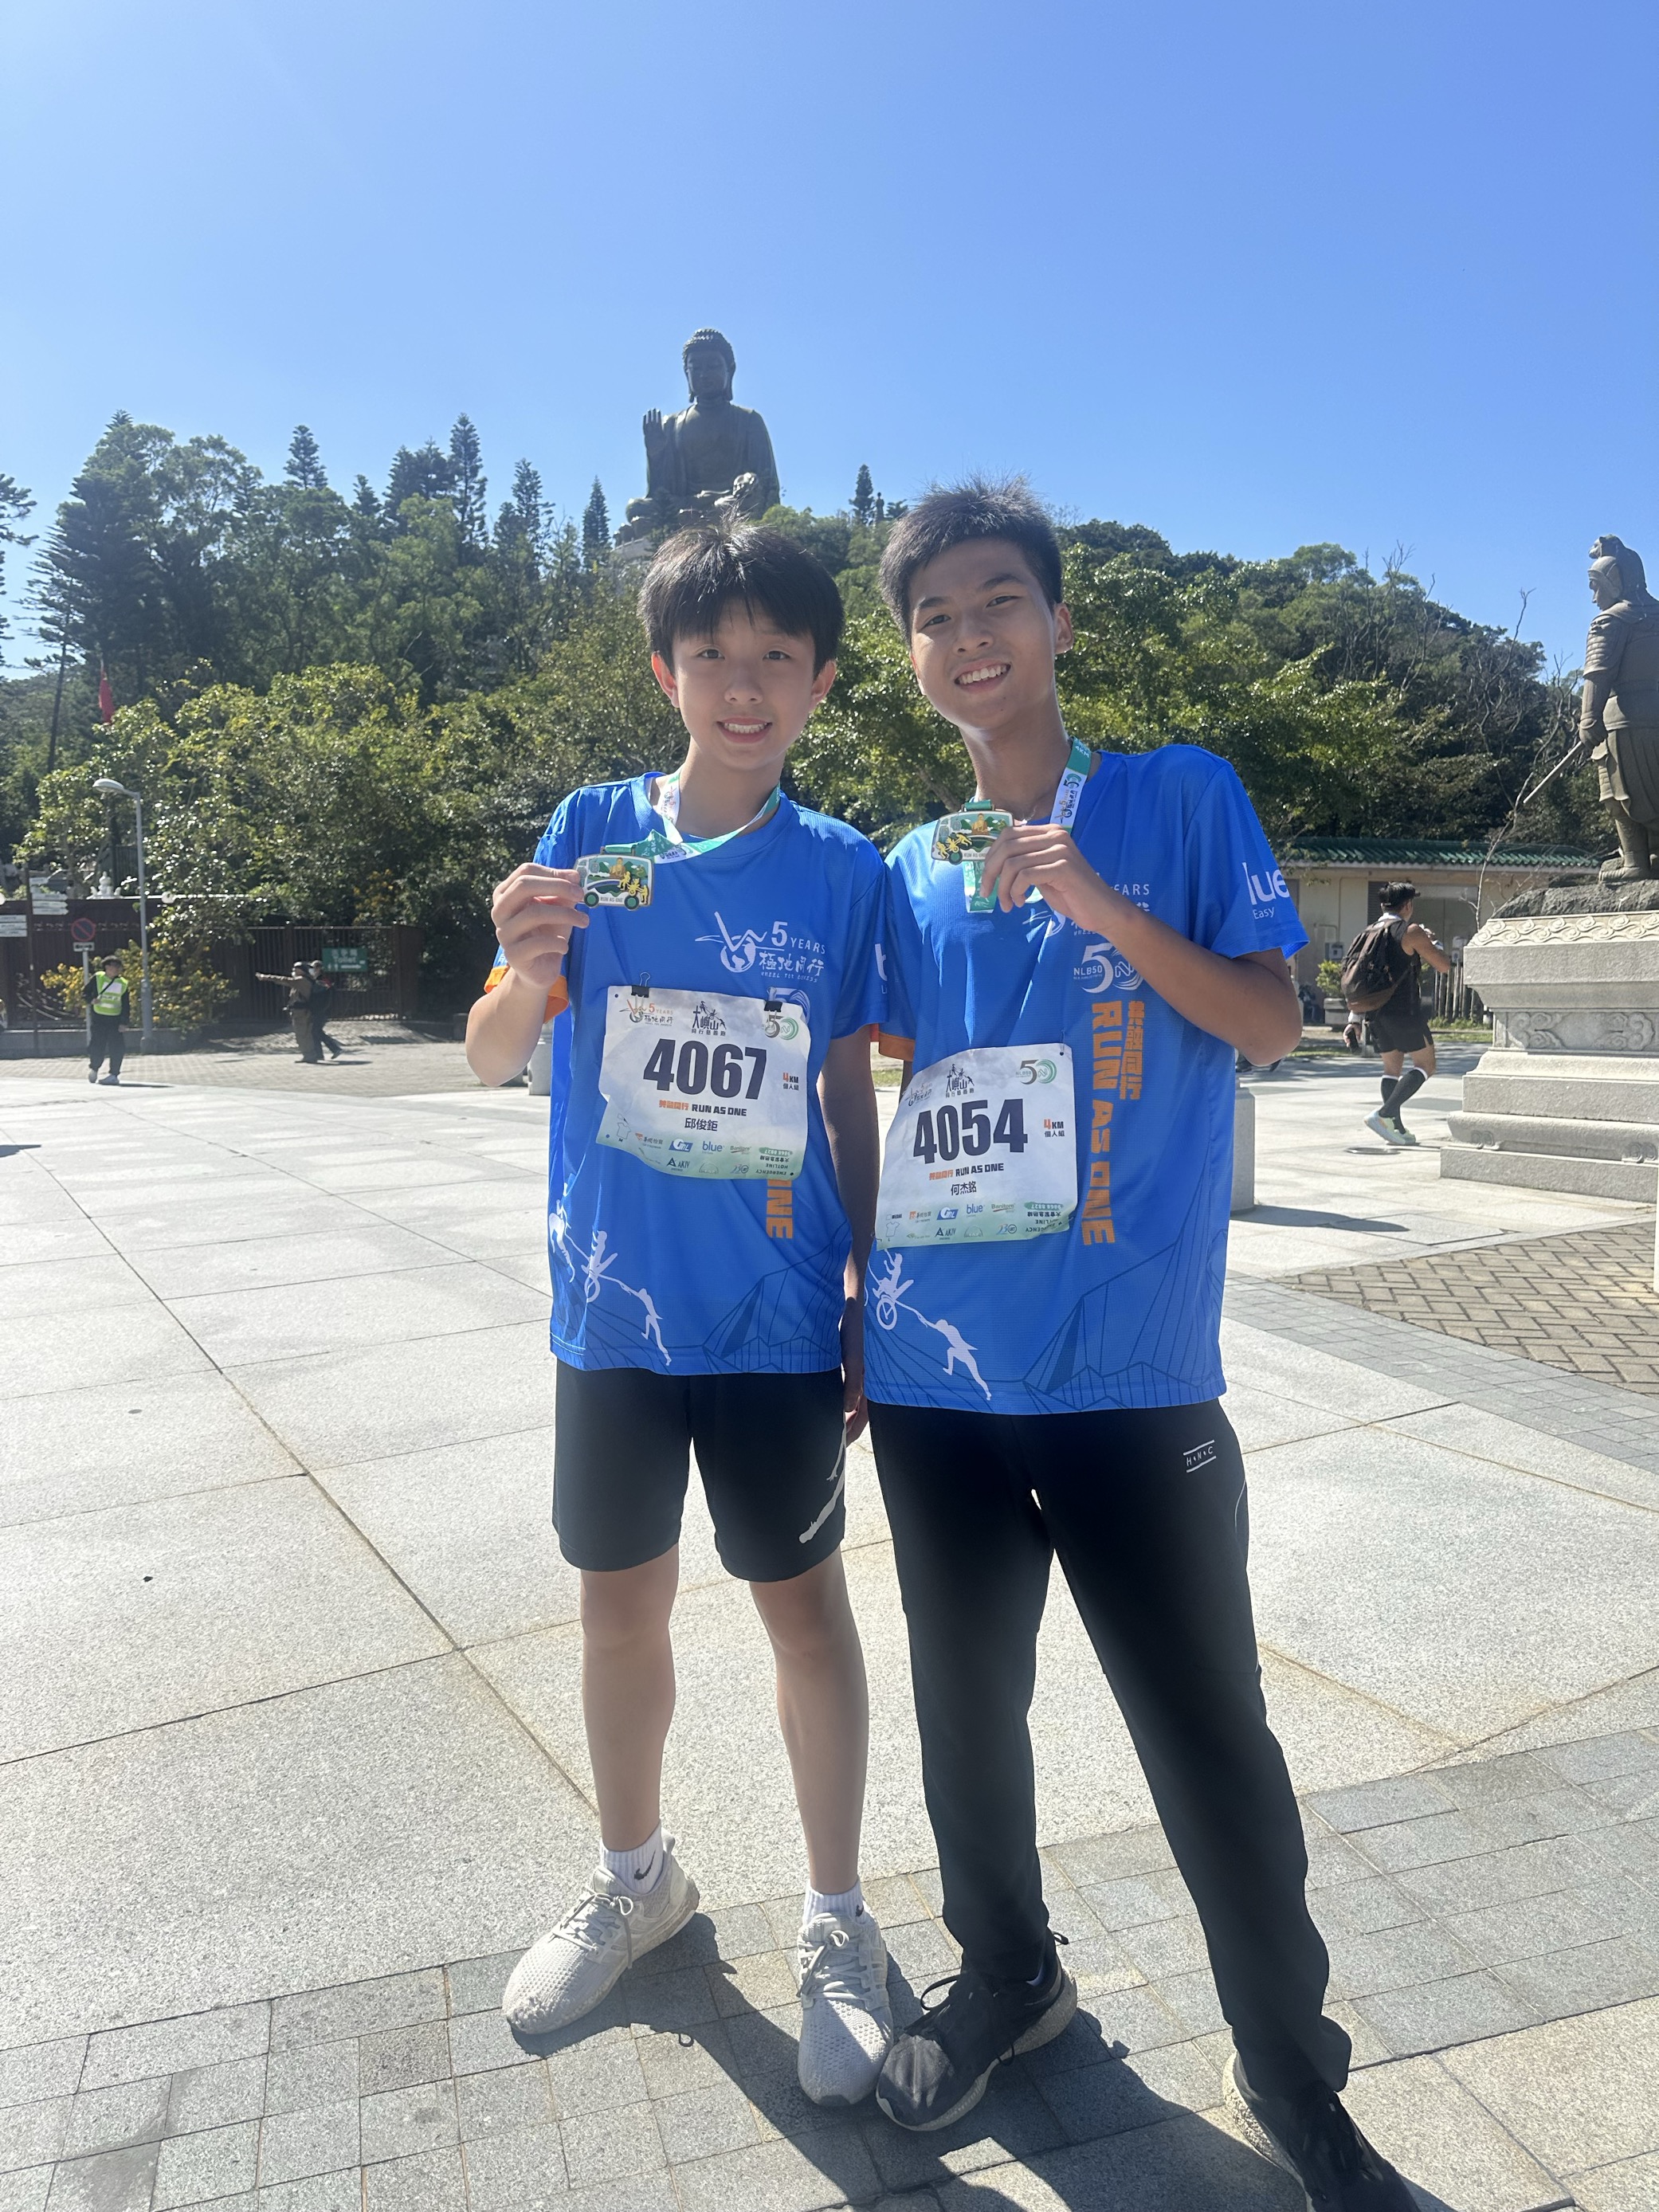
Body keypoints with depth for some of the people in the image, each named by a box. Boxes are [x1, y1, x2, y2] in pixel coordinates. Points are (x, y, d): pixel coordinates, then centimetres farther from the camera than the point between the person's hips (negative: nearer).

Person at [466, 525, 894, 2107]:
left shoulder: (840, 870, -2)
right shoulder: (594, 831, -2)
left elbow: (849, 1099, 3)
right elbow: (491, 1058, -5)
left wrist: (869, 1300, 2)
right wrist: (526, 969, -28)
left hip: (780, 1317, -1)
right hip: (616, 1306, 2)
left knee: (804, 1604, 8)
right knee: (620, 1601, 16)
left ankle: (837, 1924, 29)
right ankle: (635, 1880, 41)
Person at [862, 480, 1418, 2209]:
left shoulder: (1180, 799, 2)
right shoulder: (908, 879, 11)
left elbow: (1270, 1022, -3)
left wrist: (1104, 906, -17)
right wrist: (853, 1313, 14)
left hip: (1131, 1372, -3)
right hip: (936, 1371, 4)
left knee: (1209, 1739, 5)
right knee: (966, 1708, 17)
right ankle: (1003, 1975, 43)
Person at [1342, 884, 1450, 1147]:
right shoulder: (1411, 931, -6)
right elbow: (1445, 967, -2)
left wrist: (1355, 1019, 16)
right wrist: (1433, 944, 17)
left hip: (1375, 1012, 7)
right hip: (1403, 1010, -7)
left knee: (1392, 1068, 15)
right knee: (1425, 1065, 1)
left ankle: (1396, 1128, 12)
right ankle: (1384, 1114, -14)